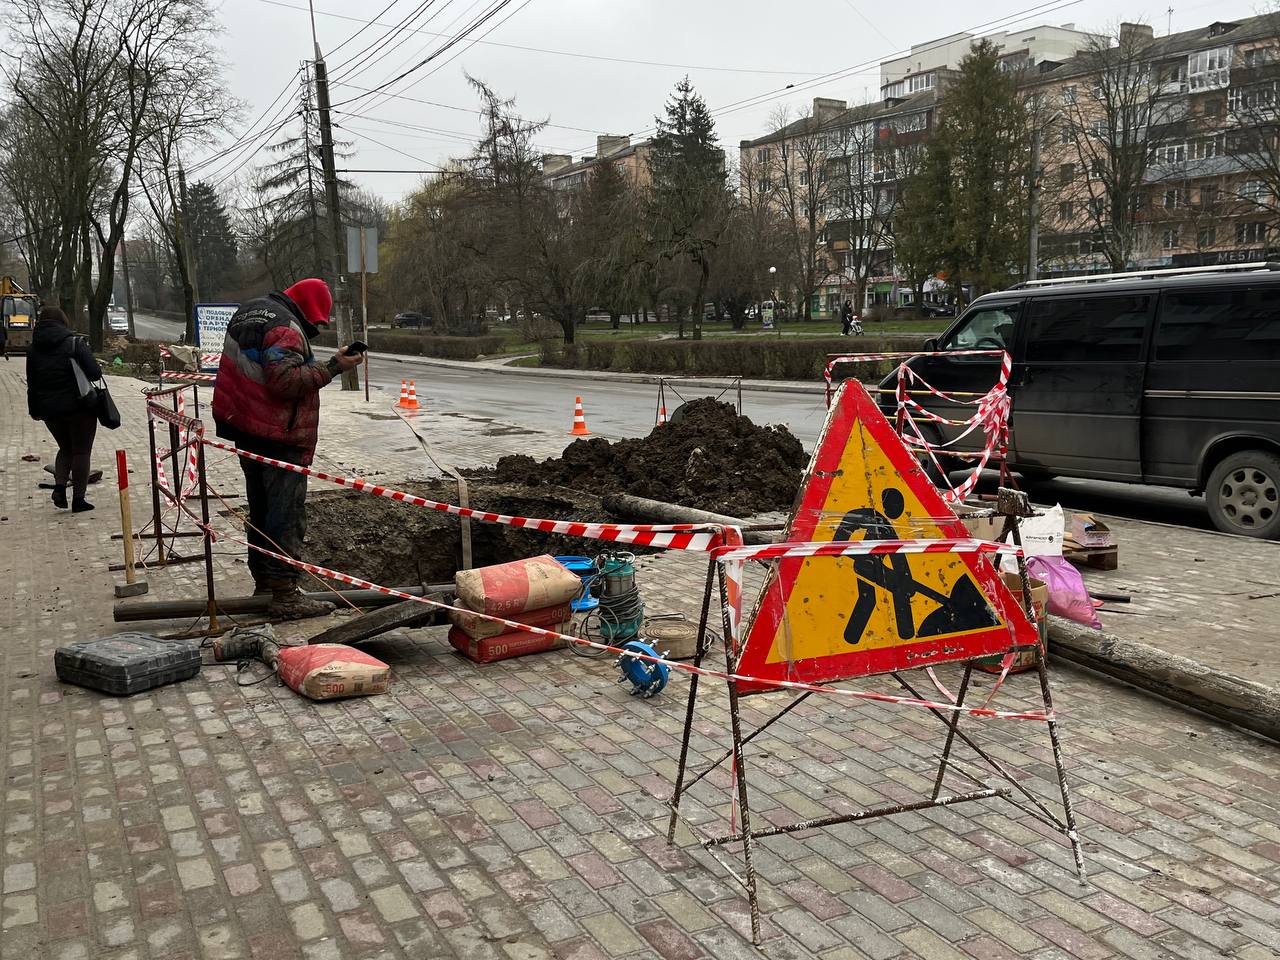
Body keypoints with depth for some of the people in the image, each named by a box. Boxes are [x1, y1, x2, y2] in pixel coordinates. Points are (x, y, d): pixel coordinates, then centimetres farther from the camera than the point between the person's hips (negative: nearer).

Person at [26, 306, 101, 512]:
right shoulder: (75, 343, -10)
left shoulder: (33, 350, 4)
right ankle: (78, 499, 5)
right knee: (81, 451, 6)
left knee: (65, 449, 22)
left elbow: (32, 384, 8)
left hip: (50, 410, 4)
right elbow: (95, 373, -15)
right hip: (79, 407, -4)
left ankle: (59, 486, 1)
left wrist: (34, 410, 18)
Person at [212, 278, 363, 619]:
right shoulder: (286, 329, -18)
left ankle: (263, 581, 28)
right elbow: (285, 381, -27)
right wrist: (331, 368, -25)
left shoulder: (248, 311, 15)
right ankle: (285, 594, -9)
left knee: (260, 508, 18)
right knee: (287, 513, -7)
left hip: (244, 430, 10)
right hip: (279, 437, -10)